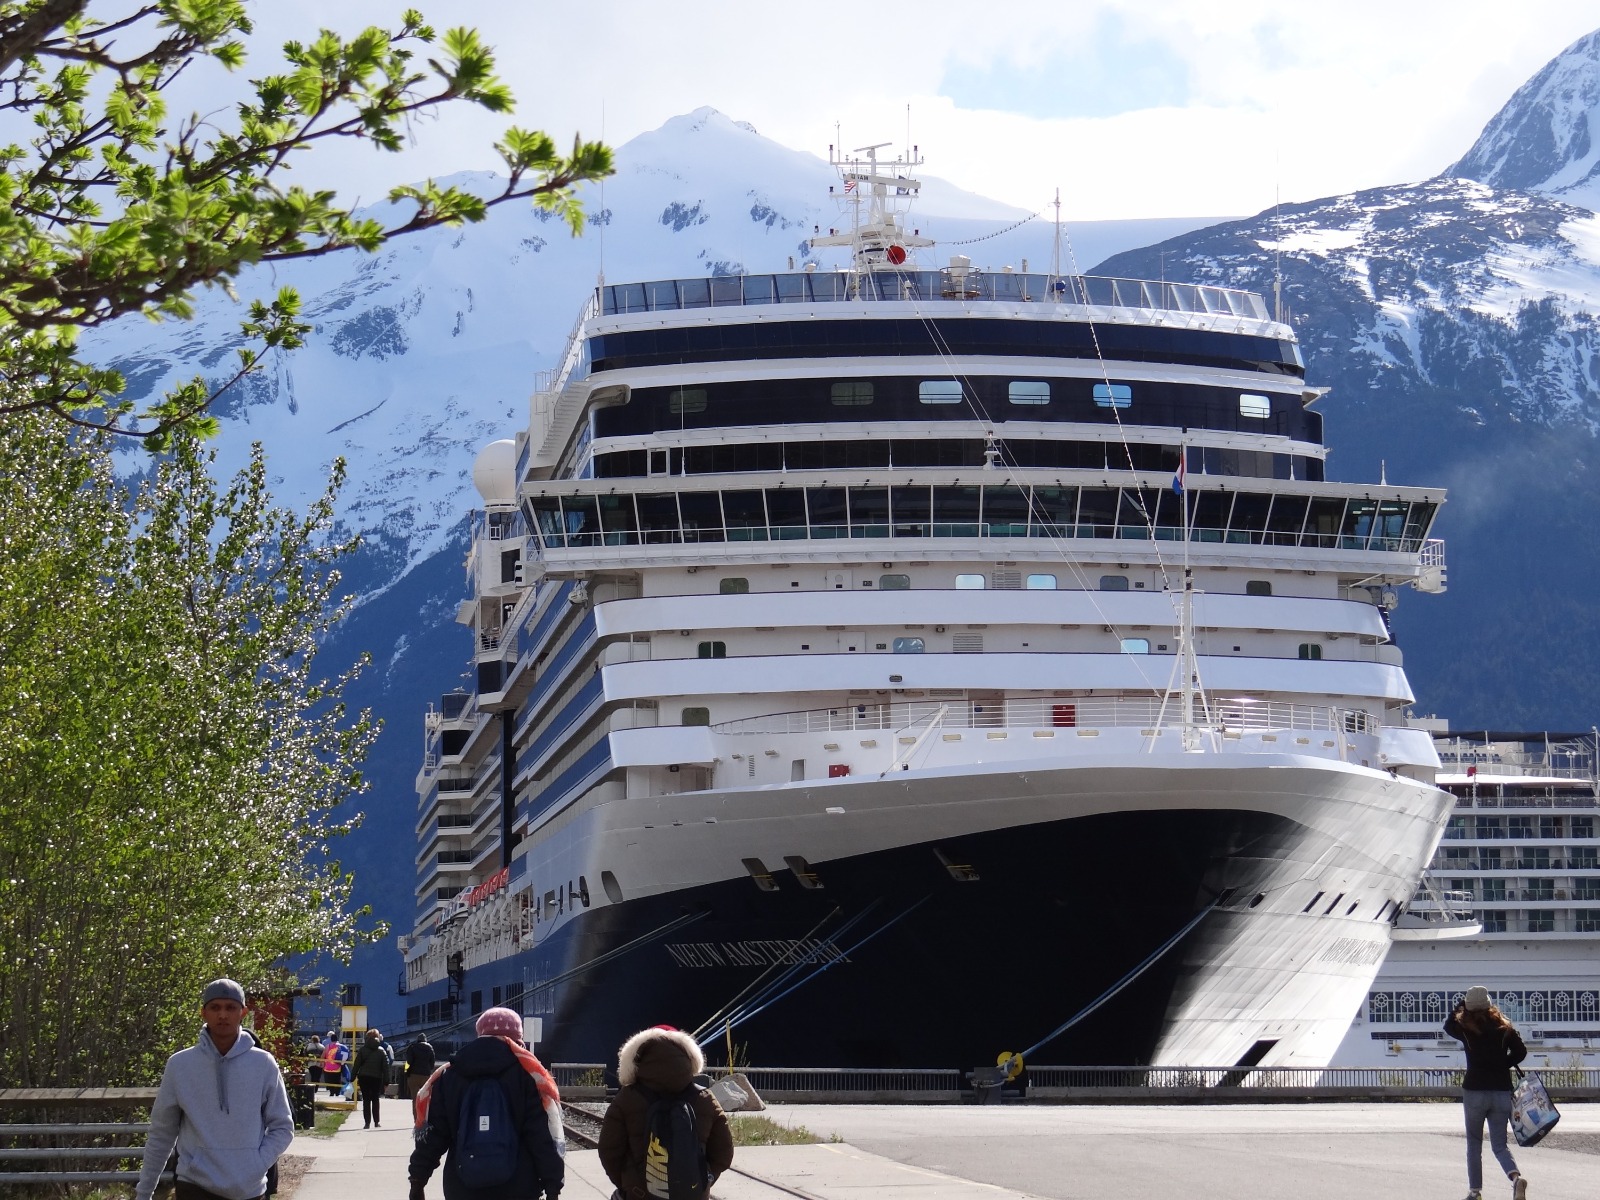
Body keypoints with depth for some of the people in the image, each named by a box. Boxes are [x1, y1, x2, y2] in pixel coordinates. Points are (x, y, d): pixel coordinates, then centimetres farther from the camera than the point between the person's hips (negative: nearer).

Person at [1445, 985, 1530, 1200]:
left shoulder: (1465, 1027, -5)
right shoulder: (1504, 1027, 1)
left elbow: (1448, 1025, 15)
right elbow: (1521, 1051, -2)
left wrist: (1458, 1007, 25)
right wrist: (1502, 1065, 9)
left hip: (1475, 1091, -2)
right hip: (1502, 1091, 2)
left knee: (1474, 1142, 13)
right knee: (1500, 1144, 5)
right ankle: (1515, 1176, -21)